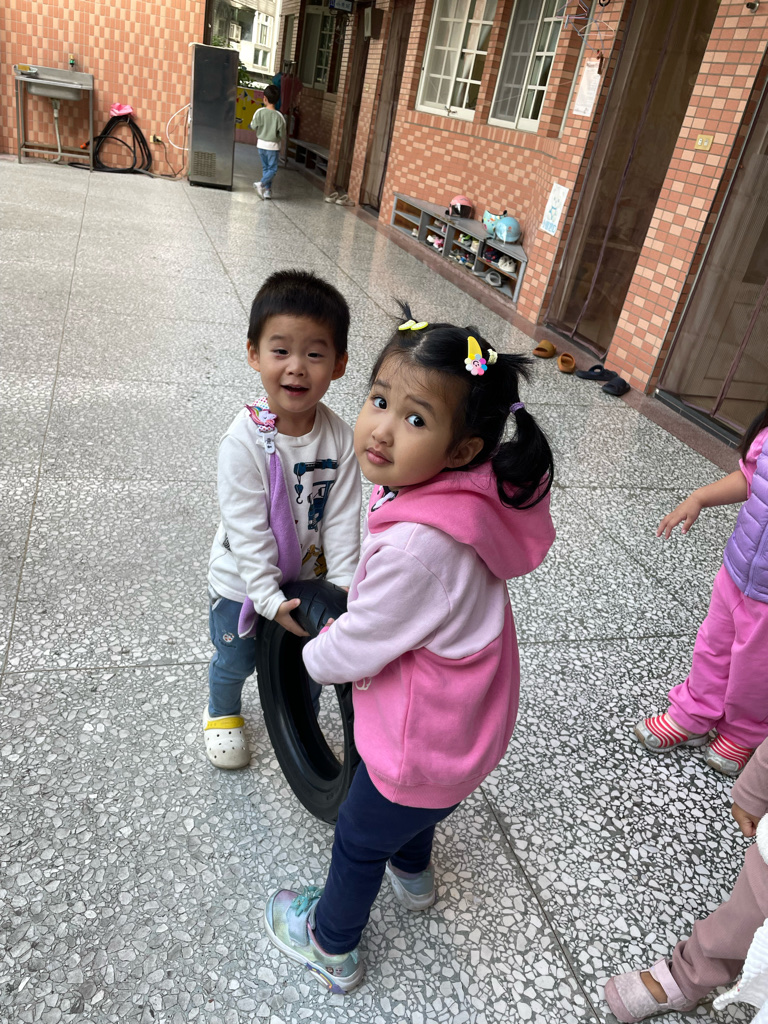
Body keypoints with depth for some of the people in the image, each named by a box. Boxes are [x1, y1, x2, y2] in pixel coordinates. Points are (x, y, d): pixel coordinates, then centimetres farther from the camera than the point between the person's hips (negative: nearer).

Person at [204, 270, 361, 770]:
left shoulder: (341, 438, -17)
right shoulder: (244, 441, -27)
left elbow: (341, 519, -13)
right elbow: (247, 529, -25)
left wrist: (345, 588, -17)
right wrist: (269, 598, -25)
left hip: (308, 578, 3)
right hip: (244, 582, -2)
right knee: (236, 661, 21)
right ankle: (223, 713, 55)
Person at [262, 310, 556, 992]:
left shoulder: (419, 545, -40)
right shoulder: (469, 494, -12)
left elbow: (351, 652, -24)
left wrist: (317, 654, -3)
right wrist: (354, 608, 8)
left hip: (427, 743, -8)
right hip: (470, 723, 8)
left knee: (358, 842, 21)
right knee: (410, 804, 37)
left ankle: (330, 947, 51)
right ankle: (413, 874, 69)